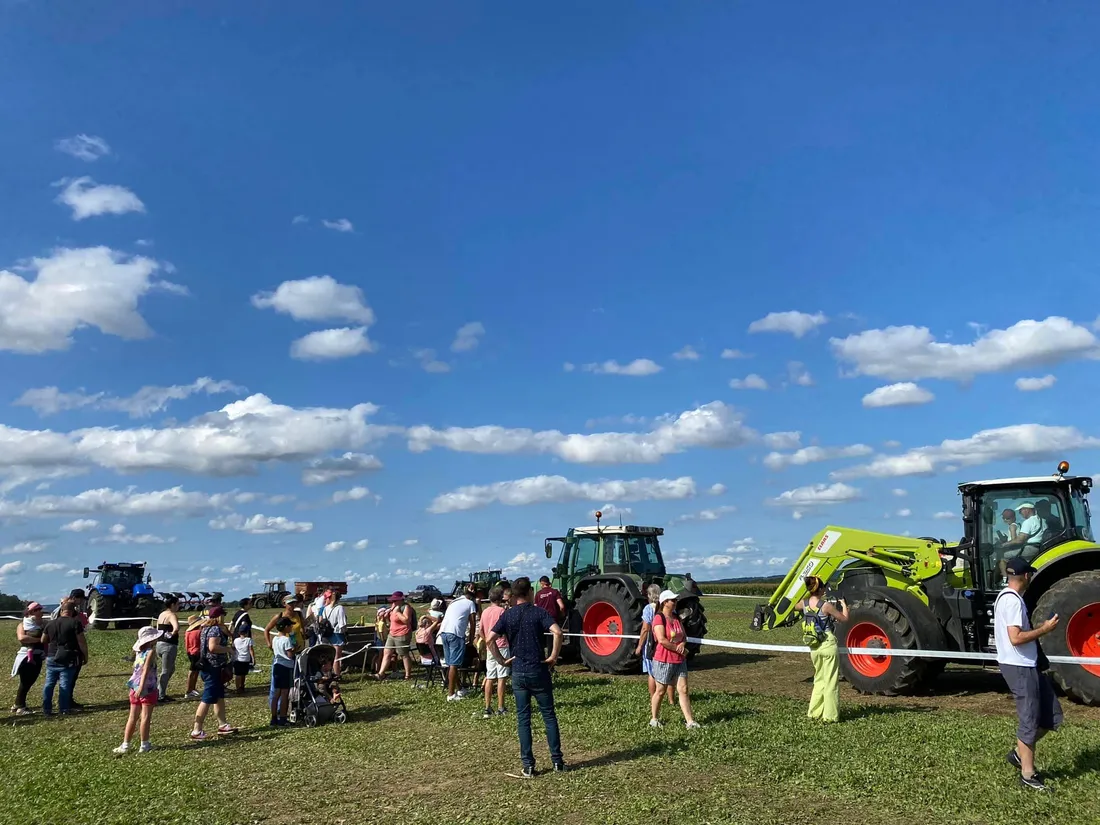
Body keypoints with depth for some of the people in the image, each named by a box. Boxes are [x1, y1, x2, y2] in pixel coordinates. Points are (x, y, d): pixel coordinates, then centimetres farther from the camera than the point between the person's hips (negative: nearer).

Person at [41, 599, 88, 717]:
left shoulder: (51, 623, 8)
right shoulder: (75, 622, -10)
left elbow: (43, 640, 18)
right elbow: (82, 642, -11)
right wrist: (85, 655, -1)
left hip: (51, 658, 5)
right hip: (68, 659, -5)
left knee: (49, 684, 12)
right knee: (65, 685, 0)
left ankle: (46, 708, 16)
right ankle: (63, 709, 3)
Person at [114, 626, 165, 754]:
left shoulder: (139, 652, 9)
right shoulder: (151, 651, -12)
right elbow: (145, 671, -20)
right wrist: (141, 687, -26)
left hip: (135, 687, 7)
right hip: (147, 688, -7)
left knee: (133, 717, 13)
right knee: (146, 716, 0)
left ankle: (125, 745, 16)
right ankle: (144, 745, 4)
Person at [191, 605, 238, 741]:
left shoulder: (207, 628, 13)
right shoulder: (216, 629, -17)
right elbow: (213, 647, -30)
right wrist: (228, 649, -20)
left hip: (212, 667, 11)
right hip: (213, 668, -11)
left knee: (220, 697, 16)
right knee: (208, 699, -7)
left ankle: (223, 725, 23)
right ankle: (196, 731, -4)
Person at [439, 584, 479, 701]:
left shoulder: (454, 601, 27)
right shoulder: (470, 603, 10)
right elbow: (472, 624, 8)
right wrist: (471, 639, 19)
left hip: (443, 631, 7)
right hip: (455, 633, -7)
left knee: (450, 663, 15)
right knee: (454, 664, -3)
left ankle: (457, 689, 27)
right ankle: (451, 694, -2)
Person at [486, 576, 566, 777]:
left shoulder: (507, 615, 2)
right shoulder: (538, 612, -4)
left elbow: (490, 639, -8)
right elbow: (557, 632, -19)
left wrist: (501, 661, 0)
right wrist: (553, 657, -9)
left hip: (518, 672, 2)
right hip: (538, 670, -2)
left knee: (523, 719, 8)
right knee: (549, 715, 9)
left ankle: (528, 765, 9)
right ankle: (557, 760, 13)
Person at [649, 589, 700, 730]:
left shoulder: (677, 618, 11)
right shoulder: (659, 618, -14)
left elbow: (684, 636, 13)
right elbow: (662, 640, -21)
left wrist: (683, 644, -10)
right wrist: (678, 648, -15)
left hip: (679, 660, 7)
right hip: (663, 660, -7)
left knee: (683, 690, 3)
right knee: (660, 691, 6)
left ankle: (690, 721, 5)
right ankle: (654, 719, 21)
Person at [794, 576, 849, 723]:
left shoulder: (804, 604, -2)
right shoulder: (826, 606, -17)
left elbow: (795, 607, 22)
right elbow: (844, 618, -6)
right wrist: (843, 604, 10)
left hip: (814, 647, 6)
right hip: (828, 645, -6)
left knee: (819, 679, 19)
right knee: (831, 681, 3)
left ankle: (815, 712, 21)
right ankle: (830, 715, 7)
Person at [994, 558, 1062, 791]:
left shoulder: (1006, 597, 13)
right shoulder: (1013, 600, -19)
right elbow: (1016, 638, -26)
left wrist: (1041, 627, 13)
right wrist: (1044, 629, -17)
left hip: (1027, 666, 10)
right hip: (1019, 667, -10)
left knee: (1052, 715, 14)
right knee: (1029, 721, -1)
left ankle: (1020, 753, 23)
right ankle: (1028, 774, 10)